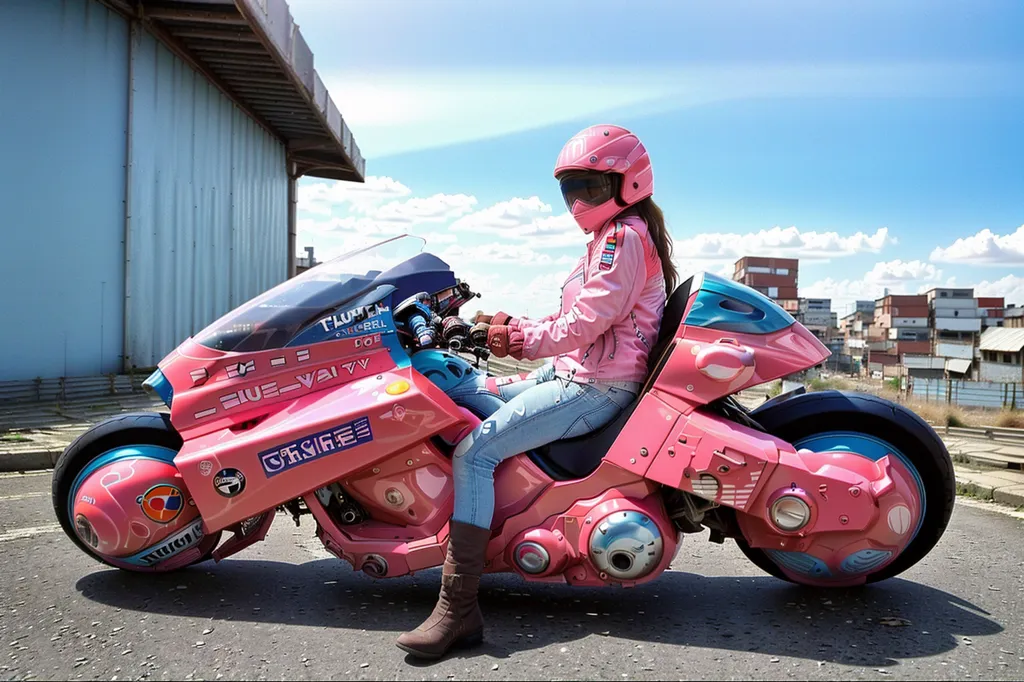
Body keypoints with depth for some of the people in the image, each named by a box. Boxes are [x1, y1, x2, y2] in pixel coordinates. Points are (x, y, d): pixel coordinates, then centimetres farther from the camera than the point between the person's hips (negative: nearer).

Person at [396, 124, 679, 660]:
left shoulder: (624, 237, -11)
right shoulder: (613, 237, 23)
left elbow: (585, 322, -20)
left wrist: (520, 339, -11)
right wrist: (517, 330, 7)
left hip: (595, 387, -12)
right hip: (573, 373, 12)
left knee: (474, 450, -22)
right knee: (467, 395, 12)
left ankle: (458, 606, -22)